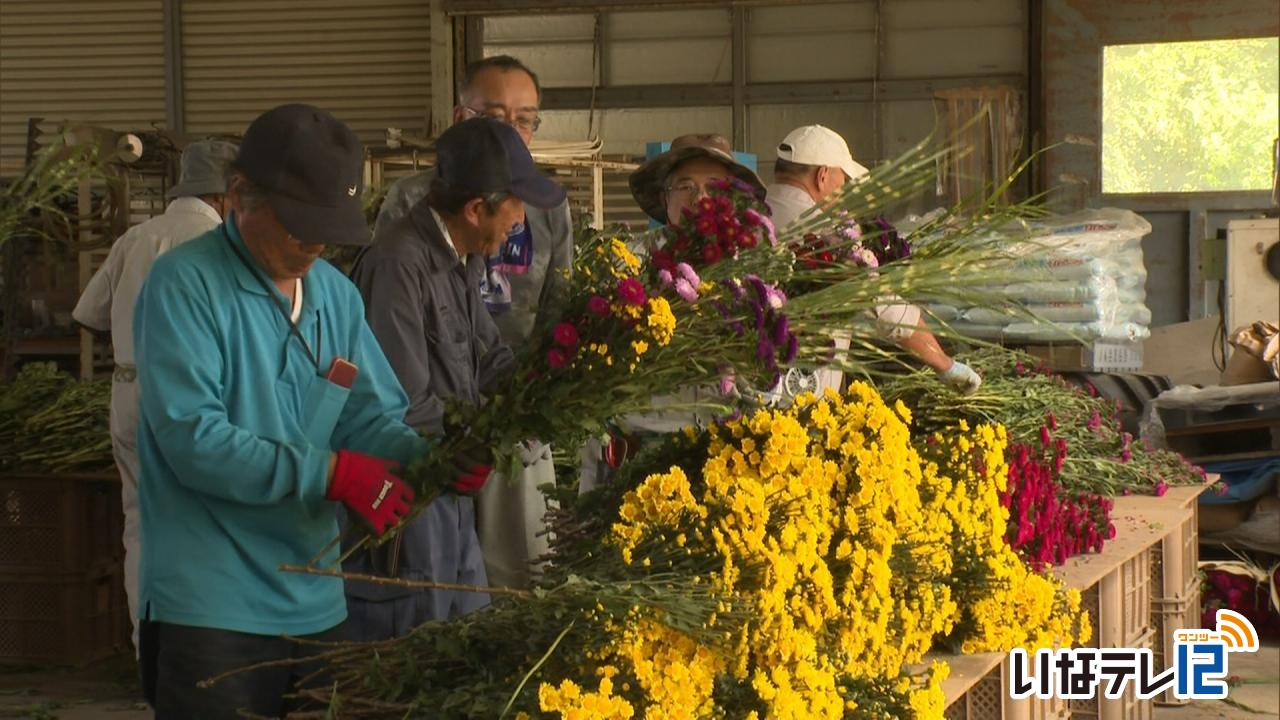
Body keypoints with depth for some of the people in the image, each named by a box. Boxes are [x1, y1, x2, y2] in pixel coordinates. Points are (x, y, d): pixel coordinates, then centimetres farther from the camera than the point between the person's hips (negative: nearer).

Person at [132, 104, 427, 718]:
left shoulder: (336, 294, 10)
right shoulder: (185, 285, -12)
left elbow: (371, 417, 11)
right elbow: (192, 439, -21)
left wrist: (426, 457, -11)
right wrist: (329, 472, -23)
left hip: (316, 603, 7)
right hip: (211, 610, -7)